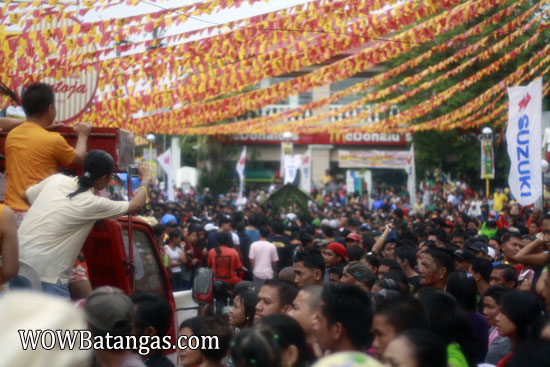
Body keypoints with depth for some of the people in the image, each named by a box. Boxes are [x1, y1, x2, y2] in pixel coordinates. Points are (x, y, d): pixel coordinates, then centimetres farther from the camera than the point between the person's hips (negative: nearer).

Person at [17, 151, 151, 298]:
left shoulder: (56, 179, 6)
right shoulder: (92, 203, -8)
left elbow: (26, 196, 24)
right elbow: (136, 206, 4)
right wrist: (145, 180, 22)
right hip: (45, 275, -7)